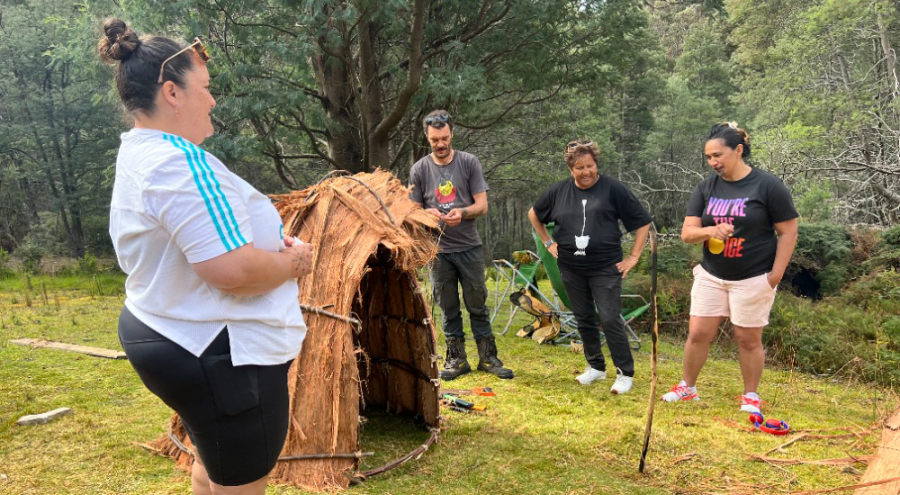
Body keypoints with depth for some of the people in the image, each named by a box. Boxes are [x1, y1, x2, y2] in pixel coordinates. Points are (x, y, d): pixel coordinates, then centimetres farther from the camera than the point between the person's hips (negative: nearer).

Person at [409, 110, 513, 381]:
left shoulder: (469, 162, 1)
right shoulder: (419, 169, 4)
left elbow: (482, 205, -1)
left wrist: (463, 212, -22)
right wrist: (428, 214, -16)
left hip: (469, 247, -1)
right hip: (438, 249, 1)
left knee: (477, 305, 4)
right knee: (448, 309, 8)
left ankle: (488, 358, 14)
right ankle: (456, 359, 19)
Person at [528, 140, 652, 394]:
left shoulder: (612, 189, -7)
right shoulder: (559, 191, 3)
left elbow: (643, 222, -3)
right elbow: (534, 214, 21)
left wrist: (633, 257, -5)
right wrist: (548, 242, 13)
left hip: (605, 268, -4)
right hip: (571, 269, 4)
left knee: (610, 320, -8)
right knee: (584, 319, 13)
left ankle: (625, 373, 6)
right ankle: (595, 366, 29)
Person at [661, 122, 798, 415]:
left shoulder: (768, 186, -9)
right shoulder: (706, 188, 3)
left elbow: (788, 231, -6)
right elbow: (687, 233, 0)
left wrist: (776, 274, -11)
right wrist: (710, 231, -22)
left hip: (753, 279, -4)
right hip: (711, 276, 4)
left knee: (748, 338, 5)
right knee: (698, 333, 5)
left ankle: (751, 397, 23)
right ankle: (687, 388, 22)